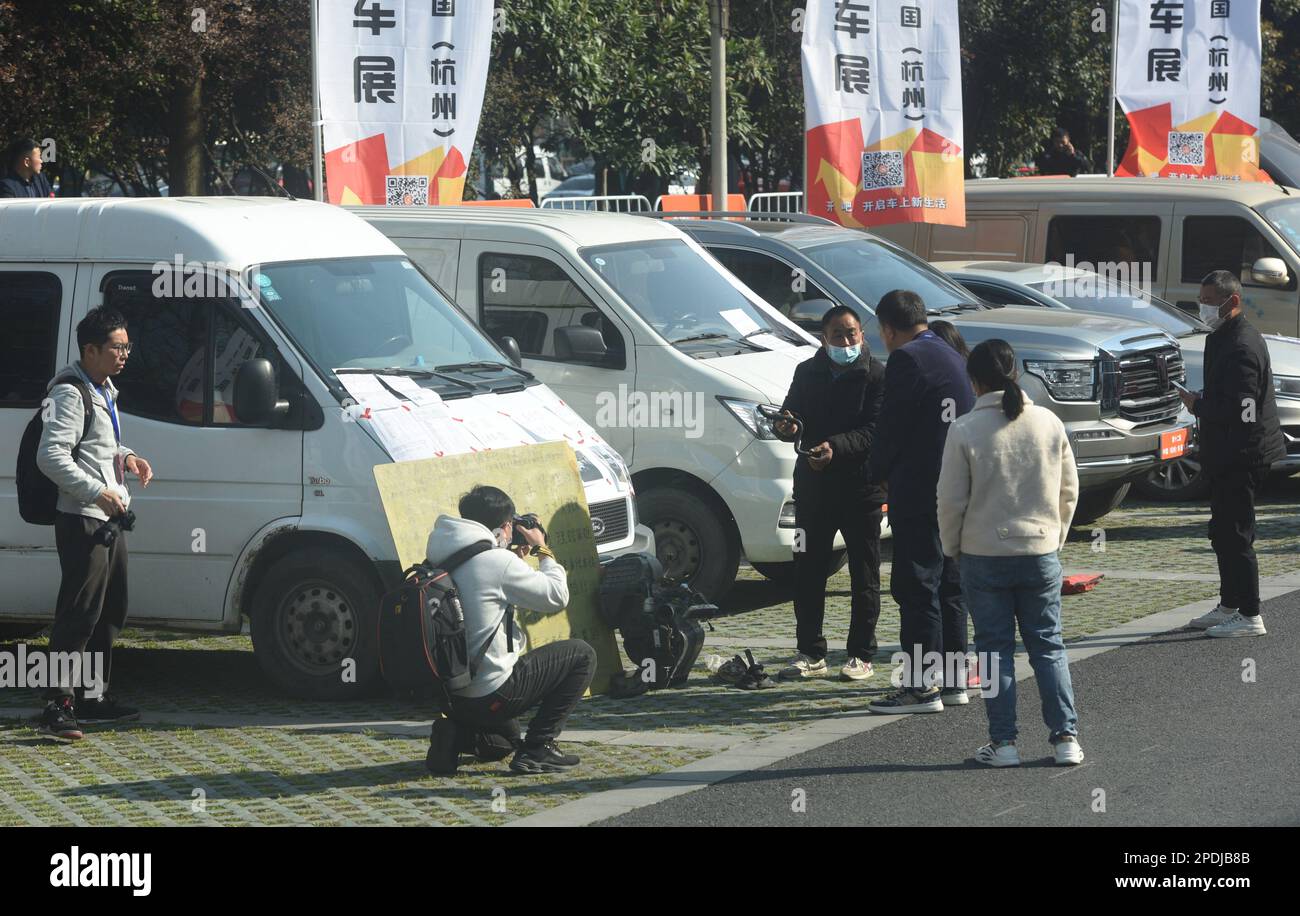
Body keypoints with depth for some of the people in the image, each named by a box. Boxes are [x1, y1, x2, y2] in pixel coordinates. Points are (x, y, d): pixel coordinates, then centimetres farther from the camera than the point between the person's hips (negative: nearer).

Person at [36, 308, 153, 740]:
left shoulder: (104, 391, 18)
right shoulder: (71, 394, -14)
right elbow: (51, 456, -22)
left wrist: (126, 457, 12)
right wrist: (97, 492, -26)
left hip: (109, 519, 10)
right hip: (82, 521, -10)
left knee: (110, 612, 15)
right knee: (79, 614, -14)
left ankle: (94, 696, 24)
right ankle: (59, 704, -15)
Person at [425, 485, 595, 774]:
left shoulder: (439, 560, 7)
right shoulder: (498, 562, -16)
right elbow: (556, 596, -4)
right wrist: (542, 550, 10)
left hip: (445, 693, 8)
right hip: (491, 694, -8)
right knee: (582, 655, 8)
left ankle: (456, 732, 8)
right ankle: (537, 748, 2)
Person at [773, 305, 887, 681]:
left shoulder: (876, 375, -5)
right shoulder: (808, 372, 10)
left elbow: (875, 431, -14)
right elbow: (792, 415, 12)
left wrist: (836, 447, -28)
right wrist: (785, 427, -12)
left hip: (860, 487, -4)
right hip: (813, 484, 4)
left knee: (864, 575, 4)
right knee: (808, 571, 6)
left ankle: (861, 655, 11)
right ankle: (810, 653, 15)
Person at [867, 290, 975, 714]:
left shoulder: (906, 360, -14)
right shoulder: (954, 358, 15)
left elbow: (891, 426, -15)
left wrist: (878, 471, 3)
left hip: (919, 492, -9)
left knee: (916, 588, -6)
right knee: (948, 587, 14)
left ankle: (923, 687, -6)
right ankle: (953, 679, 18)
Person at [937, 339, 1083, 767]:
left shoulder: (965, 431, -12)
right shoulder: (1048, 423, -1)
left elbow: (952, 500, -8)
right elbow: (1069, 491, 6)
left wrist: (952, 547, 8)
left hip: (984, 555, -3)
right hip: (1040, 553, 3)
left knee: (995, 648, 6)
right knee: (1048, 646, 11)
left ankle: (1003, 742, 6)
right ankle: (1065, 737, 8)